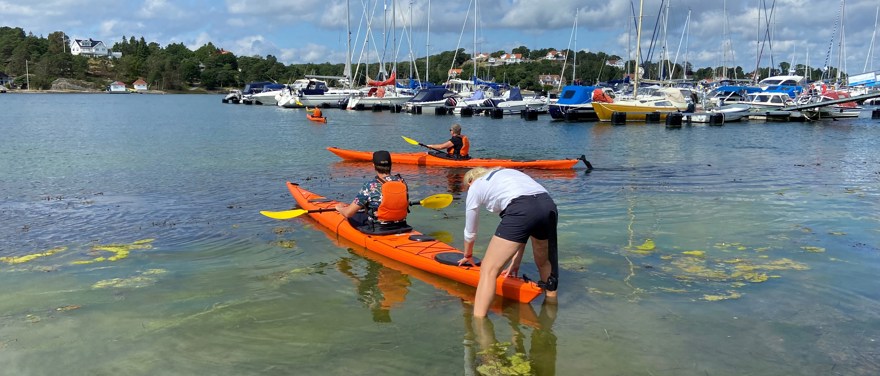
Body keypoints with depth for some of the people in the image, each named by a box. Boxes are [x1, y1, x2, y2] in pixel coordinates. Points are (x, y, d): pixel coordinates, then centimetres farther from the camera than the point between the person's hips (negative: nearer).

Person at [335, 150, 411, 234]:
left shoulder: (370, 186, -17)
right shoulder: (402, 182, -5)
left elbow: (348, 213, -13)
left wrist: (339, 208, 10)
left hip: (377, 231, -5)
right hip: (401, 227, 5)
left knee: (355, 215, 20)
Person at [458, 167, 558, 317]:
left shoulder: (475, 186, 22)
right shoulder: (507, 172, 37)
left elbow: (470, 232, 33)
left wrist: (468, 256, 52)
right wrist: (515, 263, 40)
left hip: (520, 211, -6)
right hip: (549, 206, 6)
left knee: (489, 270, 1)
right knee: (544, 263, 31)